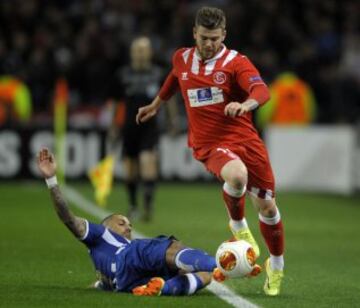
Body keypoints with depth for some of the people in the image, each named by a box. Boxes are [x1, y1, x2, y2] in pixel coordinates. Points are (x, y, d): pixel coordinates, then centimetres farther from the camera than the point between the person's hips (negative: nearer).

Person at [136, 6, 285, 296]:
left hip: (244, 138, 0)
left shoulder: (236, 62, -7)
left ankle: (276, 266, 28)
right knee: (237, 176, -35)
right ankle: (238, 226, -3)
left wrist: (245, 104, -47)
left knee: (266, 206, 3)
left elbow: (262, 91, -25)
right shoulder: (181, 59, 5)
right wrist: (156, 105, 43)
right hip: (209, 143, 0)